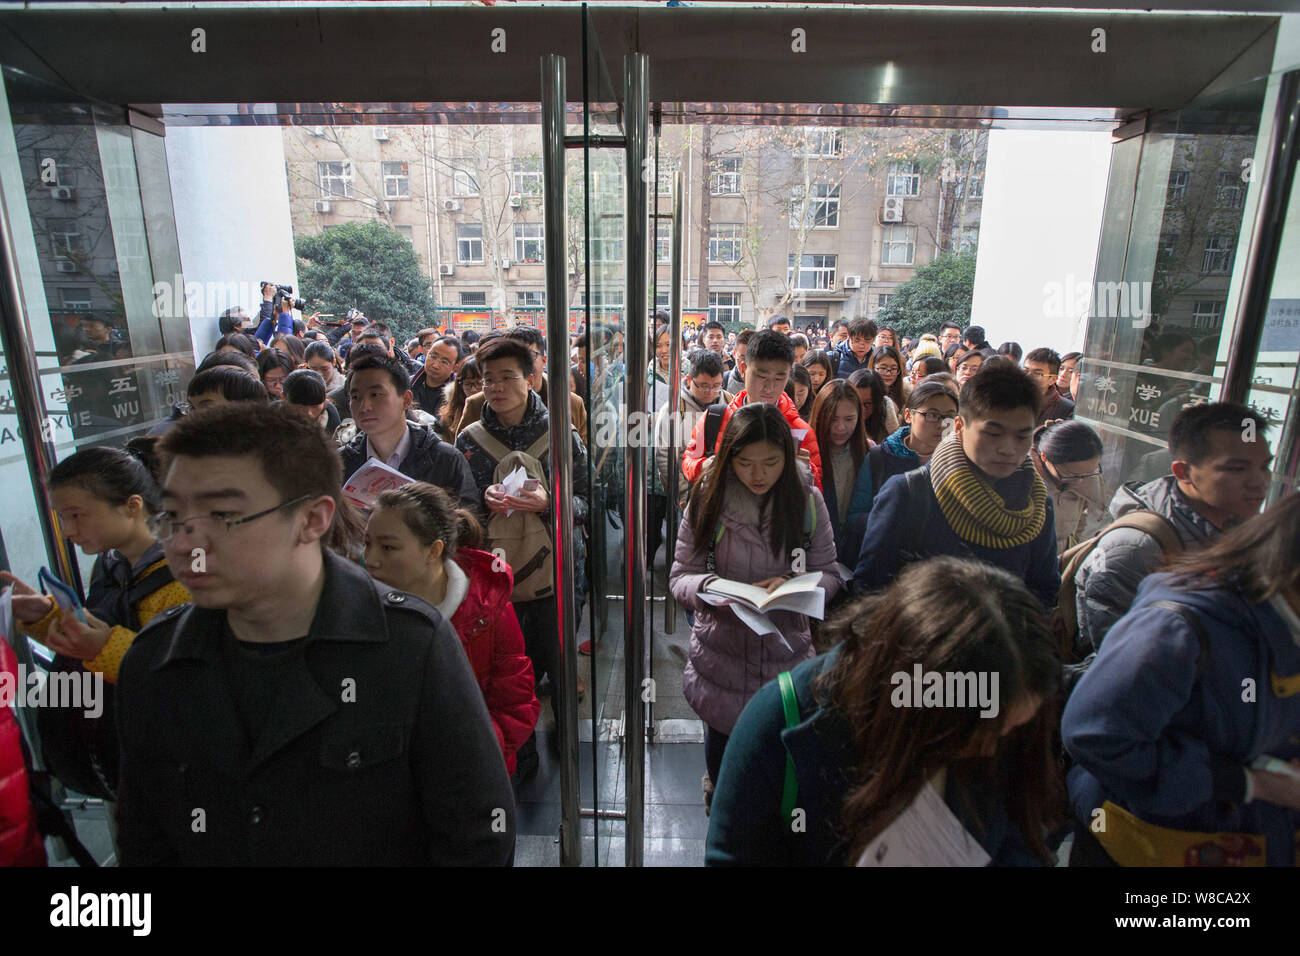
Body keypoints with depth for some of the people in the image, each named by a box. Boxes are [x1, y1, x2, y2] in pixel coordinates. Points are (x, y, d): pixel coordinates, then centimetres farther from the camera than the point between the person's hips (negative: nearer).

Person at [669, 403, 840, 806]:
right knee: (721, 746, 18)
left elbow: (829, 575, 0)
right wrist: (710, 587, -27)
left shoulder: (807, 500, -5)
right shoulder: (708, 499, -7)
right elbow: (680, 576, -5)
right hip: (721, 656, 0)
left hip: (787, 654, 0)